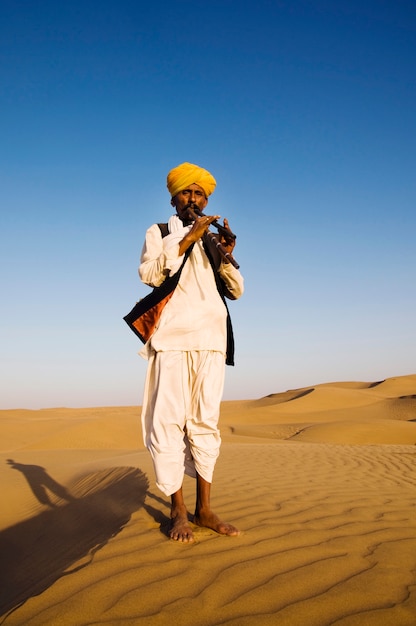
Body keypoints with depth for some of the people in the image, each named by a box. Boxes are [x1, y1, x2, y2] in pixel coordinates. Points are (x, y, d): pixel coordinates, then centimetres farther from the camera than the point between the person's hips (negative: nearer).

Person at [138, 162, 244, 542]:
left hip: (211, 340, 3)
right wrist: (187, 238, -11)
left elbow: (236, 291, 13)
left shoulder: (213, 241, 21)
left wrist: (228, 255, -2)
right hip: (172, 338, -3)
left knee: (206, 422, 2)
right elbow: (149, 273, -7)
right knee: (169, 422, -7)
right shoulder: (160, 232, 13)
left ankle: (204, 509, 8)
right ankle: (178, 510, 2)